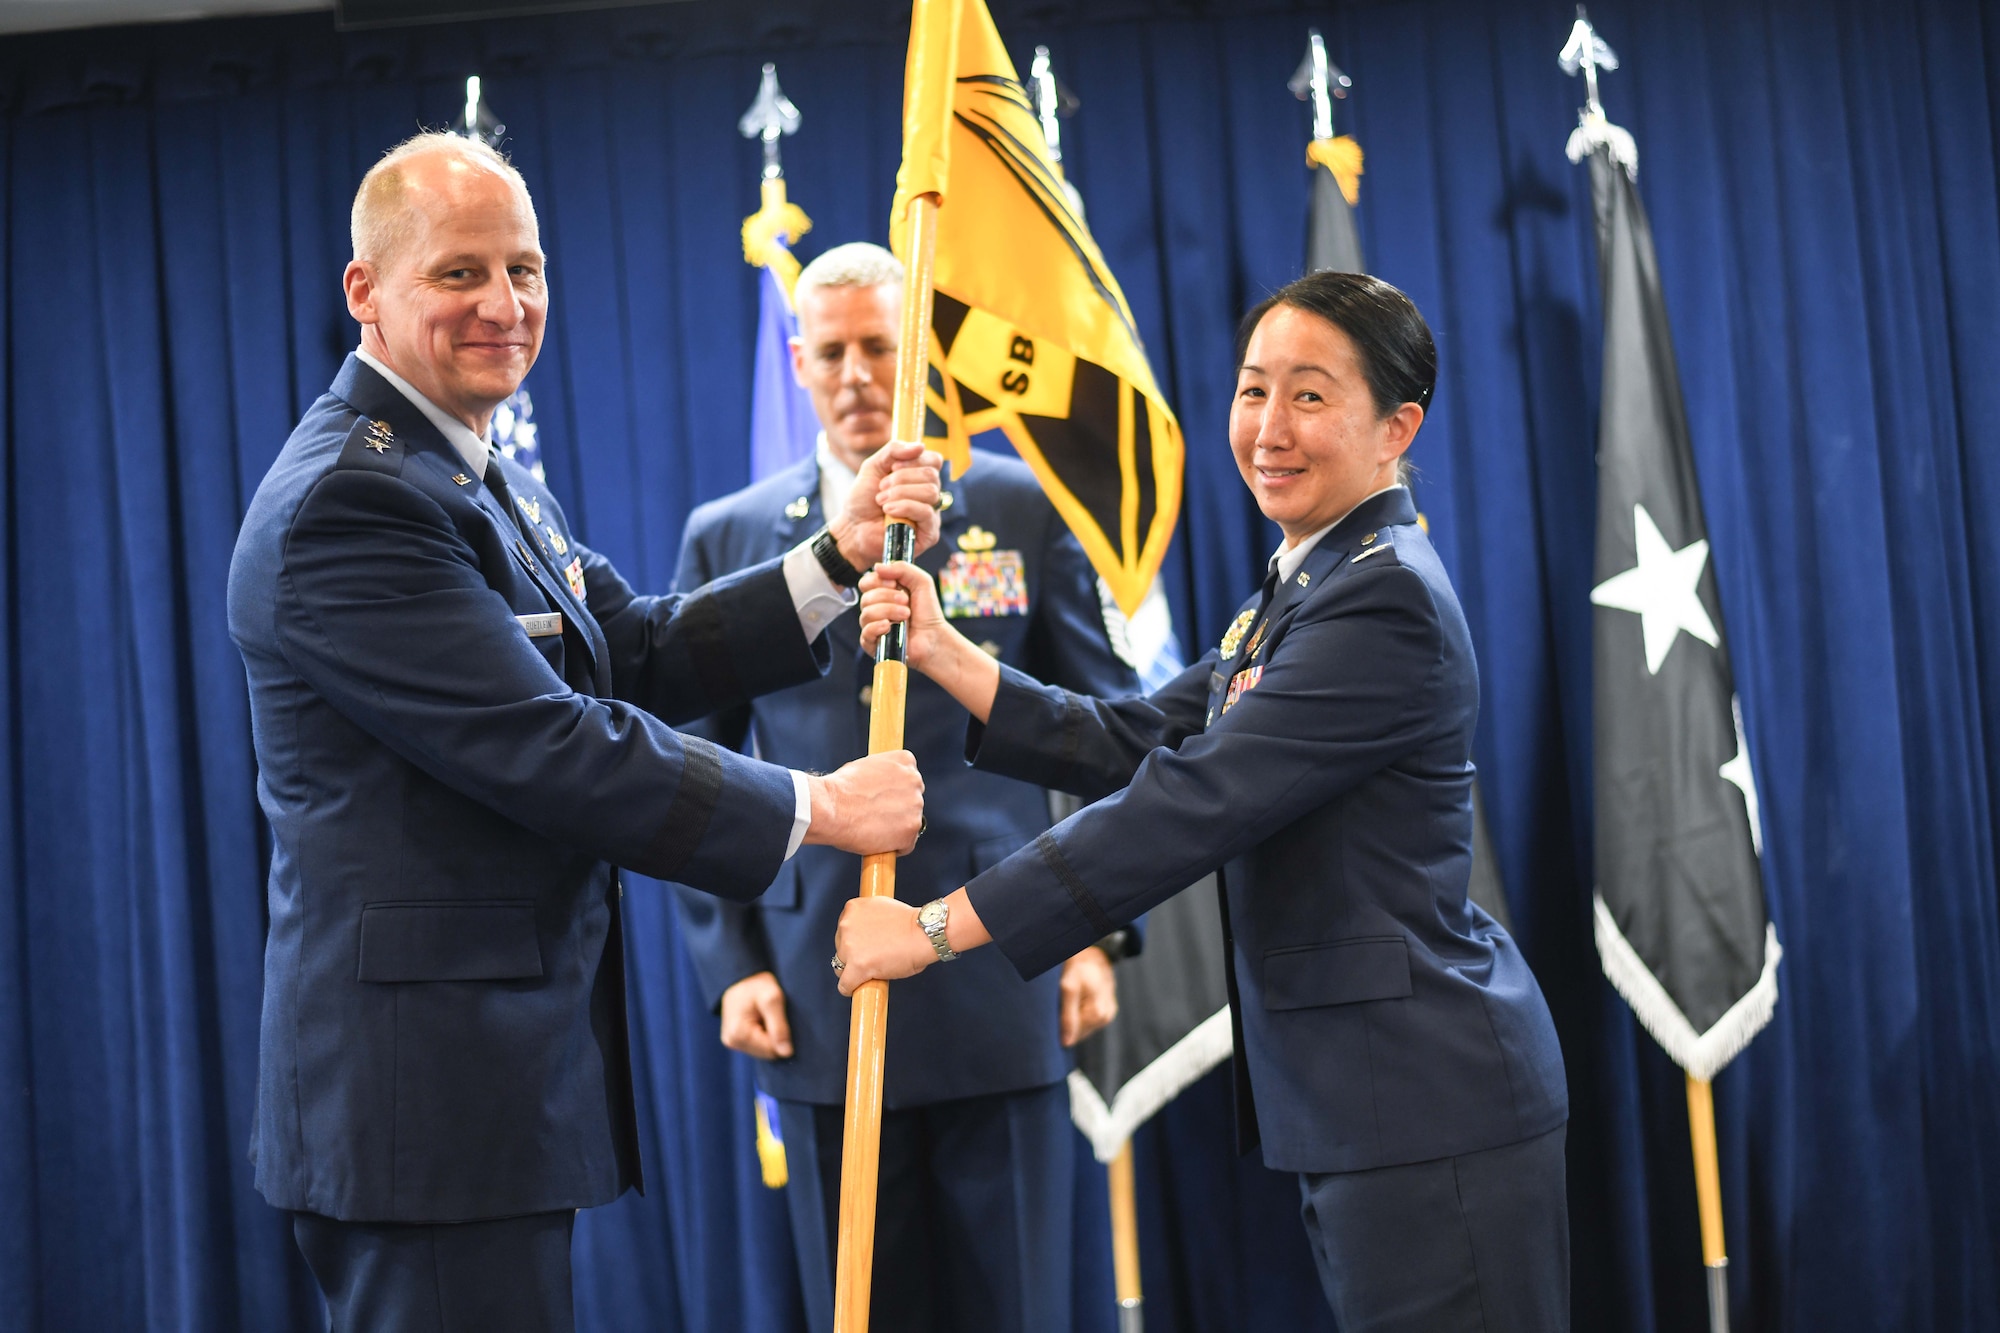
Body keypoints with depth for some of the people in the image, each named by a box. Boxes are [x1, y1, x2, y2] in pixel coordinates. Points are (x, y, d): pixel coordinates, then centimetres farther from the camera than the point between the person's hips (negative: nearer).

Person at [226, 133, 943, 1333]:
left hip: (509, 1070, 10)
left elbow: (643, 654, 12)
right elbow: (551, 752, -21)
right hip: (427, 1097, -10)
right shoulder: (346, 503, -17)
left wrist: (838, 557, 1)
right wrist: (817, 808, -14)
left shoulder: (493, 482, 16)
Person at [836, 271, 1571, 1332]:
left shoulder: (1386, 598, -17)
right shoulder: (1299, 589, 17)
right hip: (1356, 1098, 10)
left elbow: (1194, 802, -21)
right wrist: (947, 658, 1)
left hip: (1428, 1102, -10)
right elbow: (1138, 743, 13)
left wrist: (936, 928, -18)